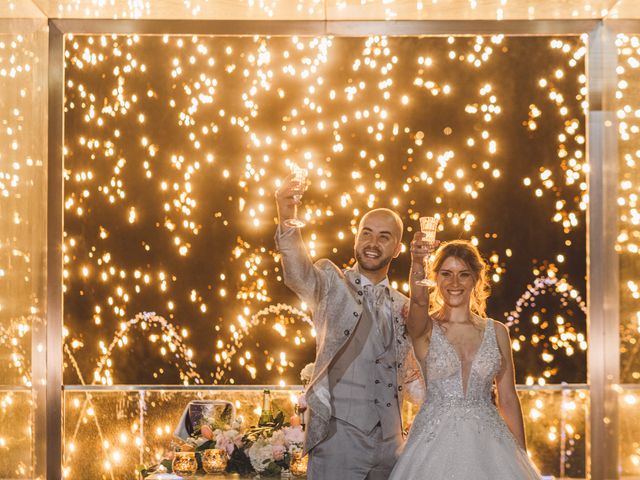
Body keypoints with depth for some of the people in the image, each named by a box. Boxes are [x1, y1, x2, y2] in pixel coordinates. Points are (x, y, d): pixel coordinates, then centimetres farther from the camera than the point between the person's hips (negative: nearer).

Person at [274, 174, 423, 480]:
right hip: (338, 435, -5)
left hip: (389, 443, 5)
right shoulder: (332, 285, -1)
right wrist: (286, 217, -40)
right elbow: (299, 274, -24)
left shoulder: (403, 307, 13)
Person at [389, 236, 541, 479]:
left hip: (487, 441, 2)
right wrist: (417, 264, -43)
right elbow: (418, 301, -25)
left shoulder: (497, 332, 7)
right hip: (436, 443, -2)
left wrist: (522, 454, 7)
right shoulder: (424, 328, 0)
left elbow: (508, 400, 10)